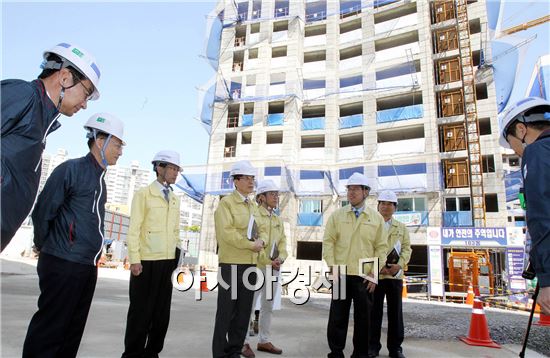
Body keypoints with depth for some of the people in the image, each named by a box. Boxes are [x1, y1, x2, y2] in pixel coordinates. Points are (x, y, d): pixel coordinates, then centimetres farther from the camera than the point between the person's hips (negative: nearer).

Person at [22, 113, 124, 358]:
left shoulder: (100, 179, 14)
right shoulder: (71, 169, -10)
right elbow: (42, 212, -9)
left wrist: (91, 253, 15)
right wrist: (46, 248, 3)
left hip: (88, 267, 8)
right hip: (63, 265, -8)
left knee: (73, 330, 14)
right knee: (49, 329, 1)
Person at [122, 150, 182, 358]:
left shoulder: (175, 200, 14)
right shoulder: (143, 194, -2)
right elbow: (133, 229, -7)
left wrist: (176, 255, 10)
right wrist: (134, 259, -13)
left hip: (168, 262, 5)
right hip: (147, 261, -5)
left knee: (162, 311, 10)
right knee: (141, 311, 4)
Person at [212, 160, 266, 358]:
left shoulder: (253, 206, 16)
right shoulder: (226, 203, -7)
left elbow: (261, 229, 16)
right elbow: (226, 232, -18)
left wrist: (261, 240, -6)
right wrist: (250, 245, -15)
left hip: (251, 264, 7)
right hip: (231, 264, -7)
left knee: (243, 311, 12)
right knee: (226, 311, 2)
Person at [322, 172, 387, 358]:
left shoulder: (376, 218, 5)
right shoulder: (337, 215, 4)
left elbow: (381, 247, 6)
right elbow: (328, 242, 2)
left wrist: (375, 272, -2)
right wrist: (332, 266, -7)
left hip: (365, 276, 0)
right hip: (341, 274, 0)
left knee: (363, 318, 8)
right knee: (337, 317, 5)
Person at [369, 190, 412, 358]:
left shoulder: (402, 228, 15)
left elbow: (406, 248, 7)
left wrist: (399, 265, -11)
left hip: (395, 275, 2)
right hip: (374, 274, -1)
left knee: (395, 312, 5)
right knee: (374, 312, 3)